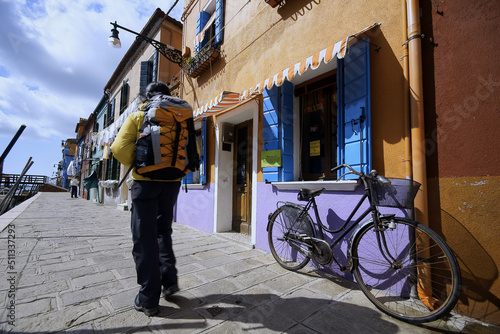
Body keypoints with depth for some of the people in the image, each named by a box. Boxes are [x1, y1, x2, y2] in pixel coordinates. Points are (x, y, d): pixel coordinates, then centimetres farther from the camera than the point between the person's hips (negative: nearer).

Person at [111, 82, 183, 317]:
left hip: (145, 182, -3)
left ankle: (148, 299, 12)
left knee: (145, 238, 5)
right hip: (171, 182, 4)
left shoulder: (138, 116, 2)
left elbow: (120, 148, -8)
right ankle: (169, 280, 16)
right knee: (163, 231, 22)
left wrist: (136, 164, 8)